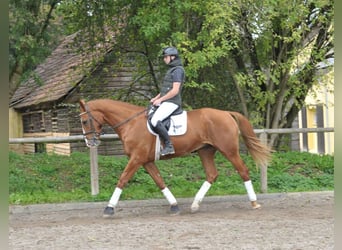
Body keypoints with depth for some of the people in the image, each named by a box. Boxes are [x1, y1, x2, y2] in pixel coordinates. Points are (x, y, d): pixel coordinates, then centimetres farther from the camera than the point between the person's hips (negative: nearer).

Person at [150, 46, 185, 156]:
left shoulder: (177, 70, -11)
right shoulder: (171, 69, 20)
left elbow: (175, 90, -19)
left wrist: (160, 99, -15)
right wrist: (156, 98, 11)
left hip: (171, 102, -11)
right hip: (166, 102, 11)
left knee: (155, 120, -28)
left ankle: (168, 146, -23)